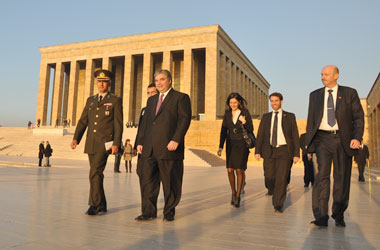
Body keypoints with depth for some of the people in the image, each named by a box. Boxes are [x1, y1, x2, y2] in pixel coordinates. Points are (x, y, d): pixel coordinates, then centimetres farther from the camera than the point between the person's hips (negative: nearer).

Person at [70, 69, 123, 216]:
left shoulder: (115, 100, 1)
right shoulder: (90, 100, 17)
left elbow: (118, 124, -5)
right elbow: (83, 121, 13)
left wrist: (116, 143, -13)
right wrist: (76, 138, 1)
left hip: (105, 143, -6)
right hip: (91, 143, 6)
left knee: (95, 172, -16)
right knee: (96, 174, 10)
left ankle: (95, 204, -6)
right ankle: (101, 206, 21)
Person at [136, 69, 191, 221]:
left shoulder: (181, 98, 3)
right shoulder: (151, 100, 22)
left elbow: (185, 119, -8)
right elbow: (145, 122, 21)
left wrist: (176, 140, -18)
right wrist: (140, 141, 12)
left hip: (168, 148, -5)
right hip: (149, 149, 6)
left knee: (170, 183, 3)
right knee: (147, 180, 4)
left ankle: (169, 212, 17)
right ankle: (149, 211, 14)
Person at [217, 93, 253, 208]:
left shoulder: (245, 113, -2)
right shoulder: (227, 114, 7)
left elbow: (250, 130, -1)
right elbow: (223, 131, 9)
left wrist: (244, 122, -21)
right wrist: (220, 147, 3)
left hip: (242, 144, -3)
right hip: (230, 144, 3)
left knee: (239, 170, -4)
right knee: (230, 170, -2)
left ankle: (238, 196, 7)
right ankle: (233, 193, 20)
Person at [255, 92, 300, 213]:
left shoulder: (290, 116, 6)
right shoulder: (266, 117, 12)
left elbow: (295, 136, 3)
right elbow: (260, 135, 7)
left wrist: (296, 153, -4)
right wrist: (257, 151, -3)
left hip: (284, 150, -2)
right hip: (269, 150, 2)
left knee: (281, 178, -7)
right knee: (269, 176, 3)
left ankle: (278, 205, 4)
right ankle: (272, 190, 37)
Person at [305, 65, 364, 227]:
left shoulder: (349, 93, 9)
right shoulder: (315, 95, 14)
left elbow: (358, 117, 4)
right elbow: (311, 120, 13)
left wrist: (357, 137, -10)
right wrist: (308, 142, 5)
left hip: (343, 140, 0)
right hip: (322, 139, 1)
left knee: (342, 178, 4)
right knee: (322, 175, -9)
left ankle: (338, 216, 18)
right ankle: (321, 217, -8)